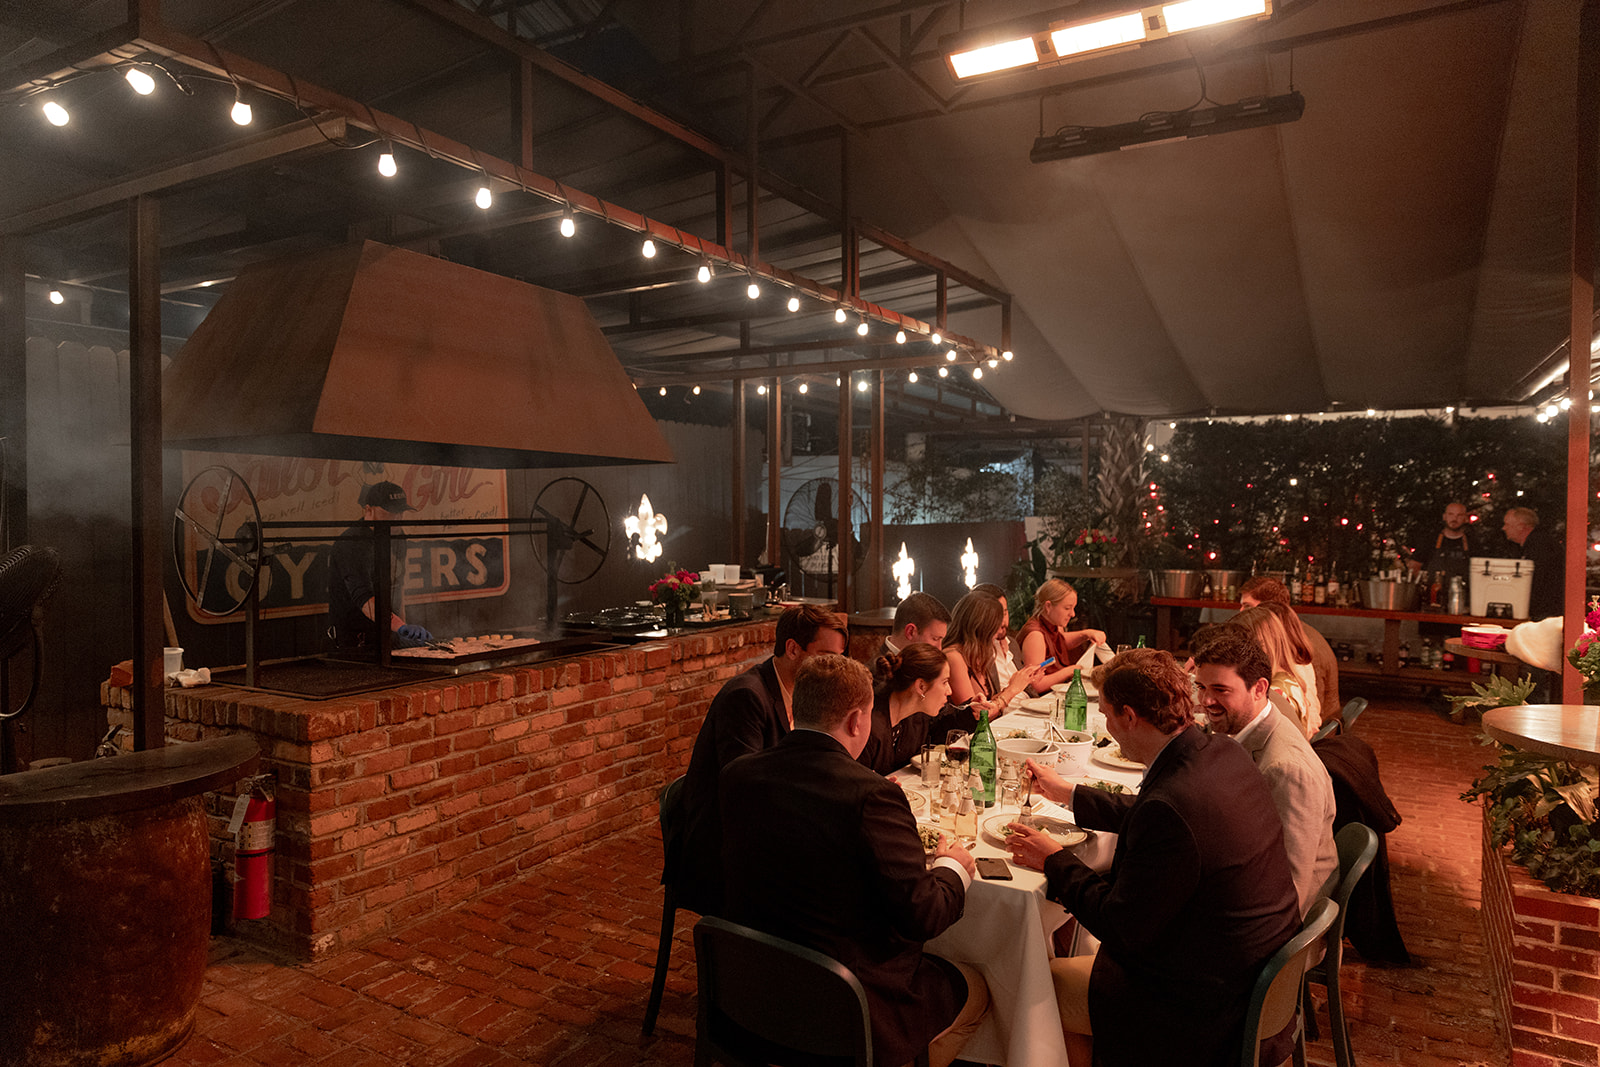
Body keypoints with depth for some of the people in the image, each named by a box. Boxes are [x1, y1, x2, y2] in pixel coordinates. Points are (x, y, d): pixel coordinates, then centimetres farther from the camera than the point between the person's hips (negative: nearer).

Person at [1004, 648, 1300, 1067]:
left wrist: (1054, 861, -8)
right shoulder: (1224, 752, -5)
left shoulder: (1170, 805, -33)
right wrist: (1068, 793, 23)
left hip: (1206, 1007, -9)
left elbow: (1121, 928, -22)